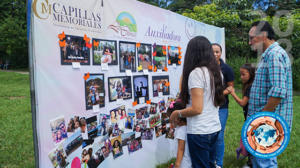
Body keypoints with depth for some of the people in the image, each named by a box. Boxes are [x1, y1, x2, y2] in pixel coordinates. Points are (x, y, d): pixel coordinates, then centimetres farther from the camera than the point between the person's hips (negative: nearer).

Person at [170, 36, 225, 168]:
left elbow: (197, 109, -22)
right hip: (214, 128, 8)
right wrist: (184, 100, 22)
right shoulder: (215, 72, 6)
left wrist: (177, 113, -5)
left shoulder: (196, 72, -18)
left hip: (199, 132, -8)